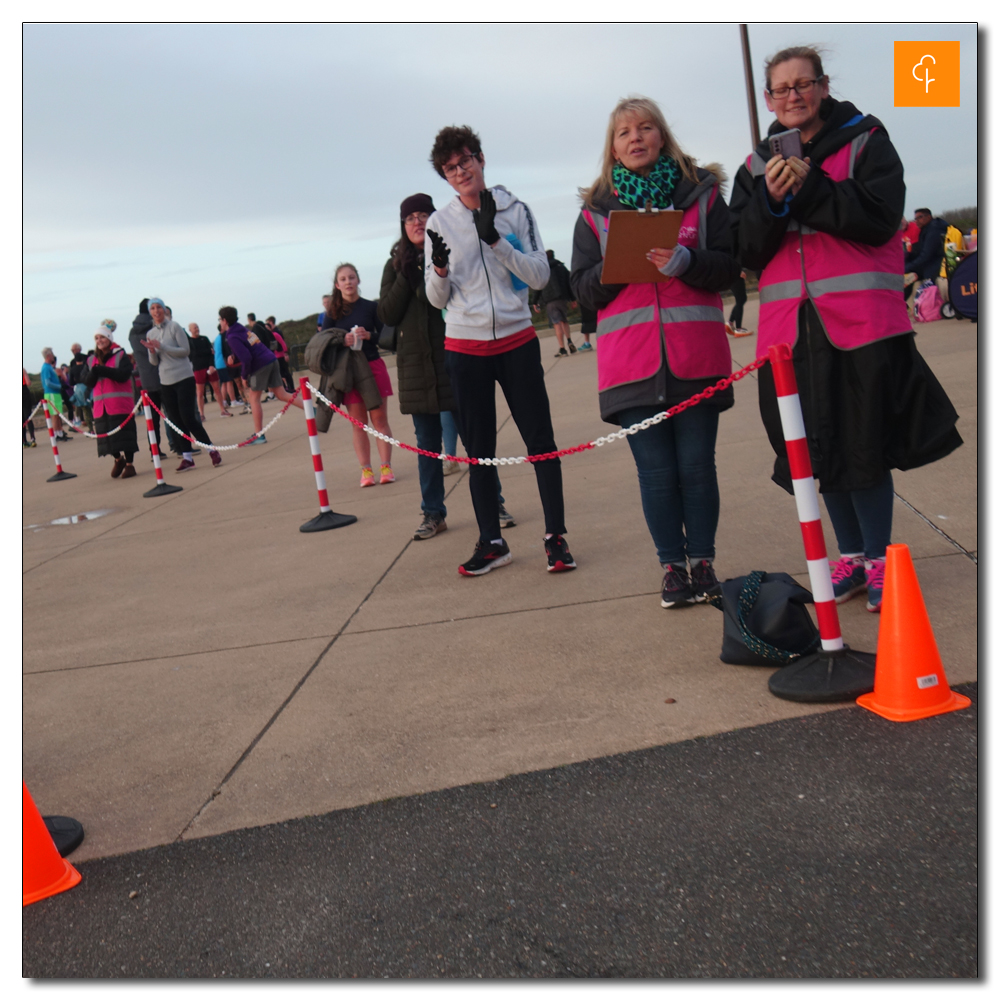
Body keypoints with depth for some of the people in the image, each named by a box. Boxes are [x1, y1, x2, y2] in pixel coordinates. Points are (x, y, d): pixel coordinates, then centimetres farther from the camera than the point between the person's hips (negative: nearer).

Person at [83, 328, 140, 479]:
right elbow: (87, 382, 7)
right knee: (106, 434, 5)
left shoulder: (120, 355, -2)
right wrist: (94, 373, -13)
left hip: (120, 404, -5)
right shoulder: (91, 360, 13)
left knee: (124, 432, -3)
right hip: (101, 406, 5)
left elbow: (123, 375, -16)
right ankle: (118, 459, 27)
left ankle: (129, 464, 7)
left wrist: (102, 370, -20)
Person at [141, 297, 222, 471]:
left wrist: (161, 347, -15)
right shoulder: (151, 333, 12)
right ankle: (187, 457, 8)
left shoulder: (174, 327, -3)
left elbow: (186, 350, -10)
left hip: (184, 378, -5)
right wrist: (152, 351, -10)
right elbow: (154, 362, 12)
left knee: (188, 418, -11)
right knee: (176, 421, 4)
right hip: (165, 382, 5)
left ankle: (212, 450, -1)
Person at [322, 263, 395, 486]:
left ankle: (386, 467, 1)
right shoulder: (333, 313, 5)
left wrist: (369, 335, -17)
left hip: (373, 366, 0)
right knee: (358, 424, 1)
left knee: (380, 419, -1)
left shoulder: (371, 307, 3)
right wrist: (342, 341, -17)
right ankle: (366, 470, 3)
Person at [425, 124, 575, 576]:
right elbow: (437, 298, 6)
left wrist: (496, 239, -14)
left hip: (517, 340, -1)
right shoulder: (440, 222, 5)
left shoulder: (515, 210, 2)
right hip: (465, 347, 1)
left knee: (540, 440, -1)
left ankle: (555, 535, 10)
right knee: (478, 449, 6)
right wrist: (440, 268, -15)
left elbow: (540, 275, -5)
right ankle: (491, 542, 15)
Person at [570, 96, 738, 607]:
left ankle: (702, 561, 19)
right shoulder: (595, 210, 10)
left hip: (696, 356, 0)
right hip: (631, 362, 0)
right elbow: (584, 288, 7)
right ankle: (672, 567, 16)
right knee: (657, 473, 3)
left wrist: (684, 262, -17)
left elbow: (729, 264, 1)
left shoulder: (701, 193, 9)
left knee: (696, 467, 5)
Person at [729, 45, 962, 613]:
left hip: (862, 322, -4)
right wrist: (771, 199, -11)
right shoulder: (758, 166, 14)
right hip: (792, 327, 4)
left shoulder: (865, 141, 4)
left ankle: (879, 560, 10)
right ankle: (852, 555, 23)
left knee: (865, 445, -4)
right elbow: (748, 251, 5)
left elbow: (880, 218, -11)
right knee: (823, 447, 9)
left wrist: (808, 187, -17)